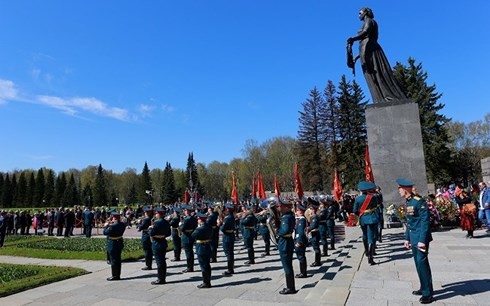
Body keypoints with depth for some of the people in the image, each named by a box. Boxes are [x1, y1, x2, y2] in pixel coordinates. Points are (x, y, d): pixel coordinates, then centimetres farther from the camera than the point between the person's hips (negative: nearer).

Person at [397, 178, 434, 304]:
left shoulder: (419, 201, -17)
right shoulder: (408, 202, 10)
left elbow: (425, 221, -19)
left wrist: (422, 240, -21)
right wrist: (407, 238, 18)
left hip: (421, 238, -9)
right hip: (414, 239, 9)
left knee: (422, 263, -5)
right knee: (418, 263, 16)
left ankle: (428, 294, 6)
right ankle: (424, 288, 29)